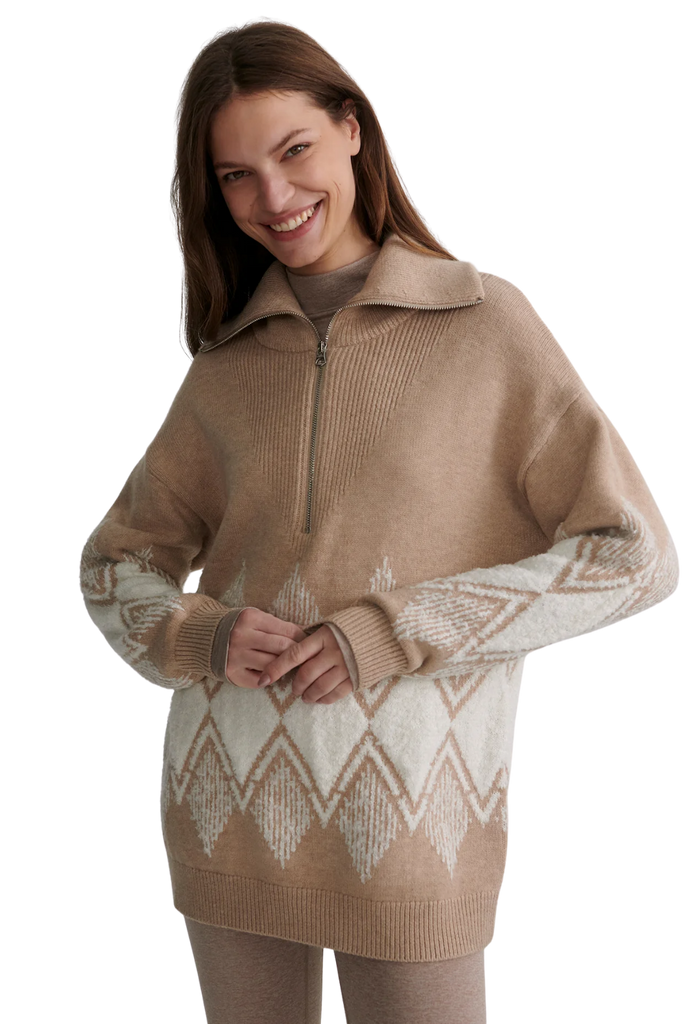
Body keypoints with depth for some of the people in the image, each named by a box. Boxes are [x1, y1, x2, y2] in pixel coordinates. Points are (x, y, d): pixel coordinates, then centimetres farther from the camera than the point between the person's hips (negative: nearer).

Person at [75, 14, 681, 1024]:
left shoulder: (489, 319, -3)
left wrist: (395, 634, -15)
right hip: (230, 803, 3)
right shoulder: (226, 365, 6)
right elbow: (116, 564, 14)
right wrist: (200, 637, -9)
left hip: (412, 824, -3)